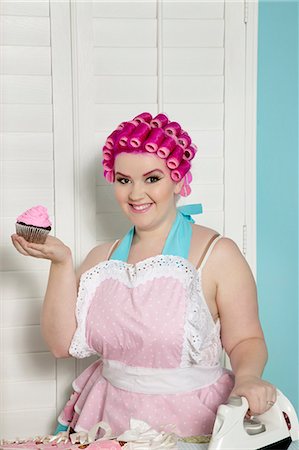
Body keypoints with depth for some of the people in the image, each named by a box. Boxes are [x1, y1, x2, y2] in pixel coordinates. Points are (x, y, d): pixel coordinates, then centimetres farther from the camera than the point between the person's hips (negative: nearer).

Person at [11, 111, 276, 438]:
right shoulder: (102, 258, 6)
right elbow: (63, 344, 0)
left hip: (190, 422, -3)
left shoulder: (216, 253, -6)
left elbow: (246, 341, -3)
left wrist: (247, 377, -23)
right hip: (110, 418, 3)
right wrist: (62, 263, -8)